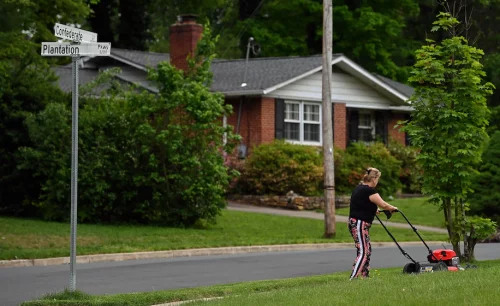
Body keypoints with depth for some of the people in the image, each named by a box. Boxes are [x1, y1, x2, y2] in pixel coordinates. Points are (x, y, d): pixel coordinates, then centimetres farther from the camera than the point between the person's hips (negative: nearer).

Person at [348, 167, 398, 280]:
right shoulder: (369, 191, -15)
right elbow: (383, 204, -16)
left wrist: (374, 210, 33)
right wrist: (392, 208, 2)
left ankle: (365, 276, 17)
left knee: (367, 250, 15)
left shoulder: (359, 188, 15)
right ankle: (353, 279, -18)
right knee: (363, 253, -12)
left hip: (354, 223, 10)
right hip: (360, 224, -10)